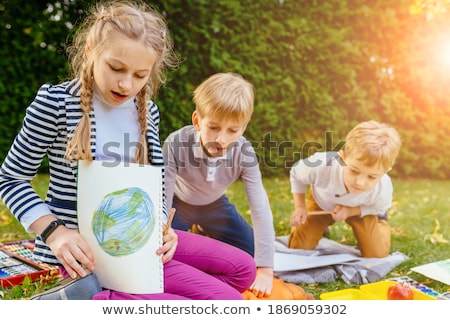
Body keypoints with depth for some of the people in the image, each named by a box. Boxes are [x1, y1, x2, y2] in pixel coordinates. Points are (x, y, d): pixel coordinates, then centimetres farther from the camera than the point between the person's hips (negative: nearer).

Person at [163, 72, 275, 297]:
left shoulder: (244, 153, -30)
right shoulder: (175, 145, -36)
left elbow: (260, 208, -31)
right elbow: (162, 201, -29)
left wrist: (265, 268, -33)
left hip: (214, 205, 2)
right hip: (178, 203, -2)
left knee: (252, 253, 1)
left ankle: (205, 230, 27)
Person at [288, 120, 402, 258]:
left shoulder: (382, 191, -40)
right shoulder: (320, 166, -44)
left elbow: (378, 207, -12)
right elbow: (296, 174, -18)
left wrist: (350, 211, -29)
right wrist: (300, 207, -21)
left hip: (359, 210, 0)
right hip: (322, 204, 0)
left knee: (376, 254, -2)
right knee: (299, 247, -4)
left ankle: (379, 222, 29)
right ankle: (323, 224, 27)